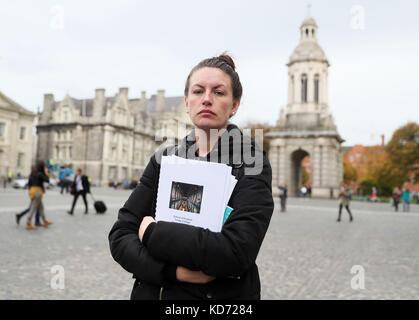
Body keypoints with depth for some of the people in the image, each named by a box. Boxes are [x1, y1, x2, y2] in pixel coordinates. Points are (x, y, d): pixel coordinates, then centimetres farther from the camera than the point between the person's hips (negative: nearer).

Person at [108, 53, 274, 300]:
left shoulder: (250, 162, -13)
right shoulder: (163, 160, -1)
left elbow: (236, 252, -25)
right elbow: (120, 235, -6)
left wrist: (152, 231, -17)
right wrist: (173, 270, -22)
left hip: (223, 293, -3)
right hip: (151, 292, 3)